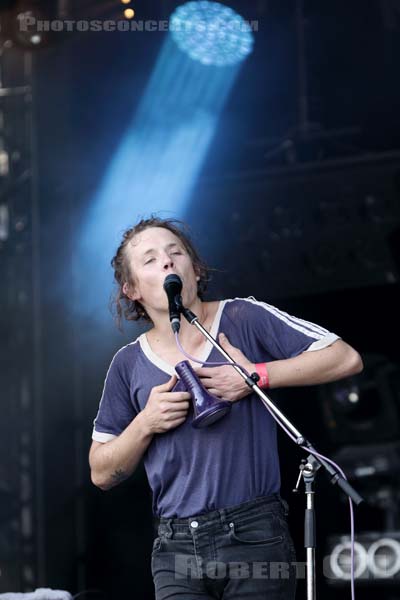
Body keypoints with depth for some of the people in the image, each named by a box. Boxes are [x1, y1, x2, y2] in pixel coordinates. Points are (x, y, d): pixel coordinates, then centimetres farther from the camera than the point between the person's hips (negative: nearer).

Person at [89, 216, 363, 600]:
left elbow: (346, 359, -4)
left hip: (254, 538, -2)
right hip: (177, 550, 2)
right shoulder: (129, 364, 9)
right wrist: (146, 424, -5)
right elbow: (102, 474, 13)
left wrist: (257, 375, -11)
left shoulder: (243, 319, 2)